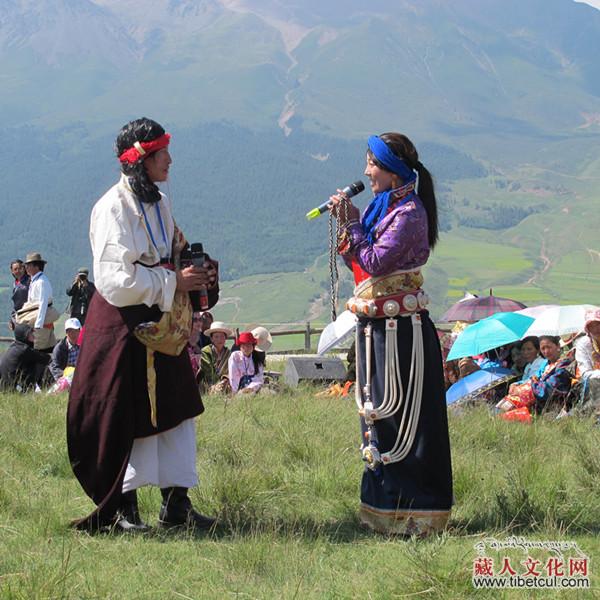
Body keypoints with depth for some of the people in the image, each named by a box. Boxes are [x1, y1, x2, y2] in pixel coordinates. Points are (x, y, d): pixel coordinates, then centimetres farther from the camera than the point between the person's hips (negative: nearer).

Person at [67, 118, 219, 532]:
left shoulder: (159, 203, 10)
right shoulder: (113, 208, -16)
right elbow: (115, 279, -22)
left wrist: (198, 272, 2)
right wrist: (173, 282, -20)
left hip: (164, 327, 8)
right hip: (125, 327, -8)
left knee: (178, 411, 7)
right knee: (128, 417, 0)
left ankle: (176, 504, 13)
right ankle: (122, 508, 13)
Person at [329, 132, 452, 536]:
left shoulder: (409, 212, -14)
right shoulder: (381, 207, 14)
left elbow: (376, 263, -20)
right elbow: (358, 264, 14)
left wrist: (353, 222, -10)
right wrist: (346, 225, 2)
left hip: (400, 329, -10)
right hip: (376, 325, 10)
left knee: (400, 412, -6)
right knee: (378, 409, 14)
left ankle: (411, 509, 0)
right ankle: (385, 504, 24)